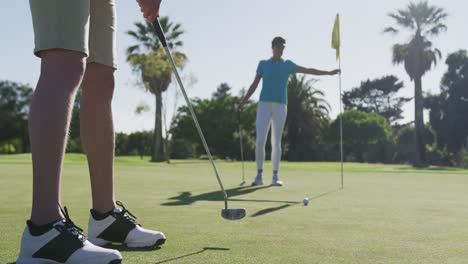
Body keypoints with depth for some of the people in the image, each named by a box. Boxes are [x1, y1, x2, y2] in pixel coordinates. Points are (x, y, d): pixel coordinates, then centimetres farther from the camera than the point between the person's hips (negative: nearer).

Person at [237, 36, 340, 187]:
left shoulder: (288, 65, 11)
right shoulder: (263, 64, 9)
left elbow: (309, 70, 11)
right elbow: (254, 85, 7)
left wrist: (329, 73, 7)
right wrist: (243, 101, -2)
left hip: (280, 106, 1)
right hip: (264, 105, -1)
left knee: (276, 142, 1)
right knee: (260, 141, -9)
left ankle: (275, 176, 7)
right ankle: (259, 175, 3)